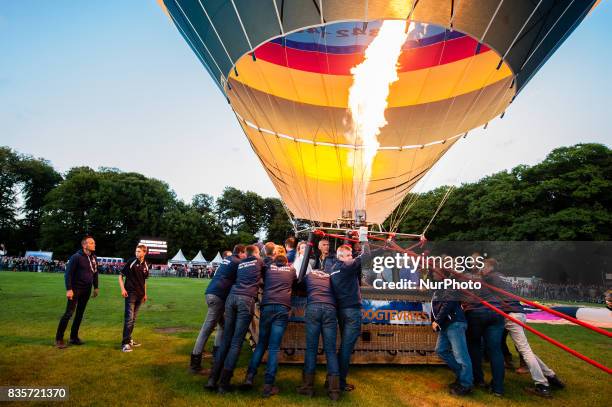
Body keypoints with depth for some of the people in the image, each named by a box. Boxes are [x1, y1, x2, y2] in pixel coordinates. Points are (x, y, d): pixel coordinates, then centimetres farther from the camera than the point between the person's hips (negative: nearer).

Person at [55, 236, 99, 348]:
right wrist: (69, 289, -19)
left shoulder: (93, 258, 7)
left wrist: (96, 287, 13)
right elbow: (68, 273, -14)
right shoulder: (76, 257, -13)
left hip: (86, 290, 6)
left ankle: (74, 337, 21)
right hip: (76, 289, -6)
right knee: (69, 313, -5)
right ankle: (59, 338, 6)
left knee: (80, 313, 11)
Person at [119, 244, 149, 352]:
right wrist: (123, 289, -14)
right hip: (130, 294, -6)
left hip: (139, 295, 6)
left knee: (133, 319, 14)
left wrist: (145, 294, 17)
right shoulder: (131, 262, -8)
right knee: (129, 318, -9)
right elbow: (120, 276, -4)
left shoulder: (145, 266, 7)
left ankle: (129, 339, 25)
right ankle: (125, 343, -5)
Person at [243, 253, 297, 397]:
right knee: (274, 348, -2)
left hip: (266, 307, 1)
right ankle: (268, 385, -5)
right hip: (283, 308, -1)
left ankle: (250, 376, 6)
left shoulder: (268, 268, 20)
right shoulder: (291, 270, 19)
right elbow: (296, 282, 37)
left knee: (261, 343, 15)